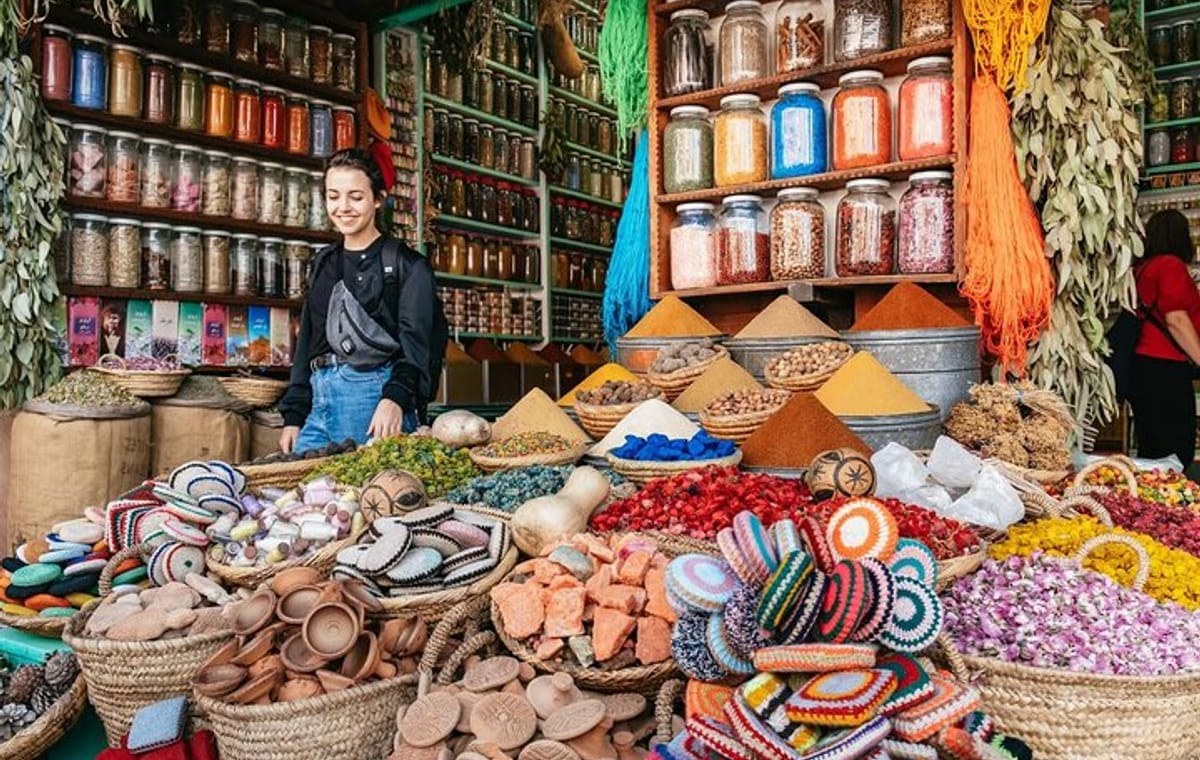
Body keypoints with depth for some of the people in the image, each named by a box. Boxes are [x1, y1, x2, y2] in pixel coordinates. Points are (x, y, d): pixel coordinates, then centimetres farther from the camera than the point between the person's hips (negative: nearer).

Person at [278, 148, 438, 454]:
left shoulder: (407, 265, 0)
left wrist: (395, 398, -26)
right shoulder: (323, 264, 19)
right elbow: (306, 343, 21)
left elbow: (416, 342, -10)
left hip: (375, 393, -6)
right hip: (319, 401, 6)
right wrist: (293, 416, 14)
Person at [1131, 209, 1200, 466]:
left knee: (1151, 453, 11)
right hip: (1166, 368, -8)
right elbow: (1176, 320, -15)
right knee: (1177, 455, -7)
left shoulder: (1141, 269, 16)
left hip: (1141, 365, 9)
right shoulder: (1171, 264, -7)